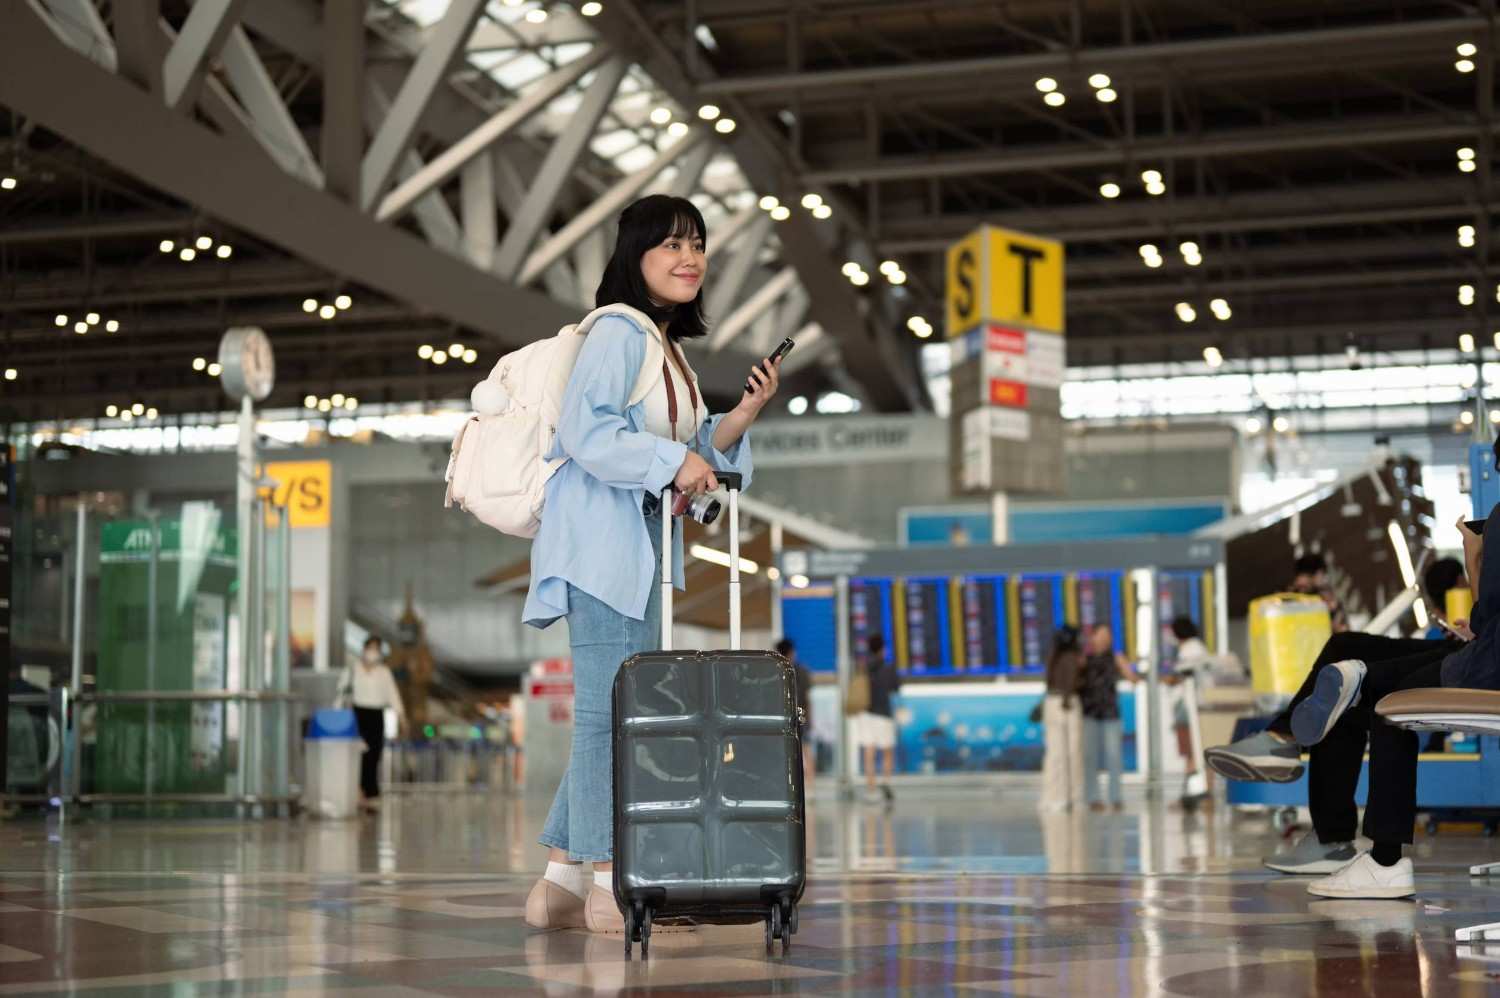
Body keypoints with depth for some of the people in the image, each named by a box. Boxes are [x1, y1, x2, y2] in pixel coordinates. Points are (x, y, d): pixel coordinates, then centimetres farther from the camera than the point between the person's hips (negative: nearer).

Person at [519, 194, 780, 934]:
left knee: (615, 712, 9)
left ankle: (558, 885, 14)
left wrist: (740, 418, 6)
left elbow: (690, 454, 20)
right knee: (609, 708, -10)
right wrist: (672, 462, -22)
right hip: (602, 539, -10)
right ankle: (607, 887, -7)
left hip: (641, 548, 10)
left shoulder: (670, 349, 21)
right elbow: (585, 430, -19)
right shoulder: (617, 333, -7)